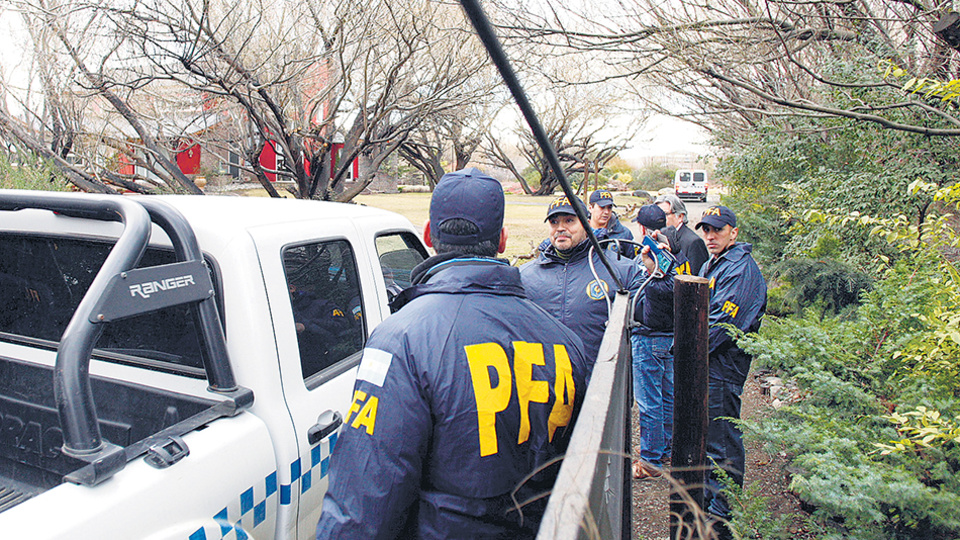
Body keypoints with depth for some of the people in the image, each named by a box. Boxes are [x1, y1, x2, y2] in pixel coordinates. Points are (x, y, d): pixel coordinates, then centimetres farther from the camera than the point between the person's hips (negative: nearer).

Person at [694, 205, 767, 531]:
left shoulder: (741, 268, -15)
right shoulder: (711, 265, 16)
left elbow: (724, 321, -21)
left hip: (723, 368, -10)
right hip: (705, 363, 10)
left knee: (722, 437, 1)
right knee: (705, 432, 19)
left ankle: (726, 508, 16)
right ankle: (708, 492, 36)